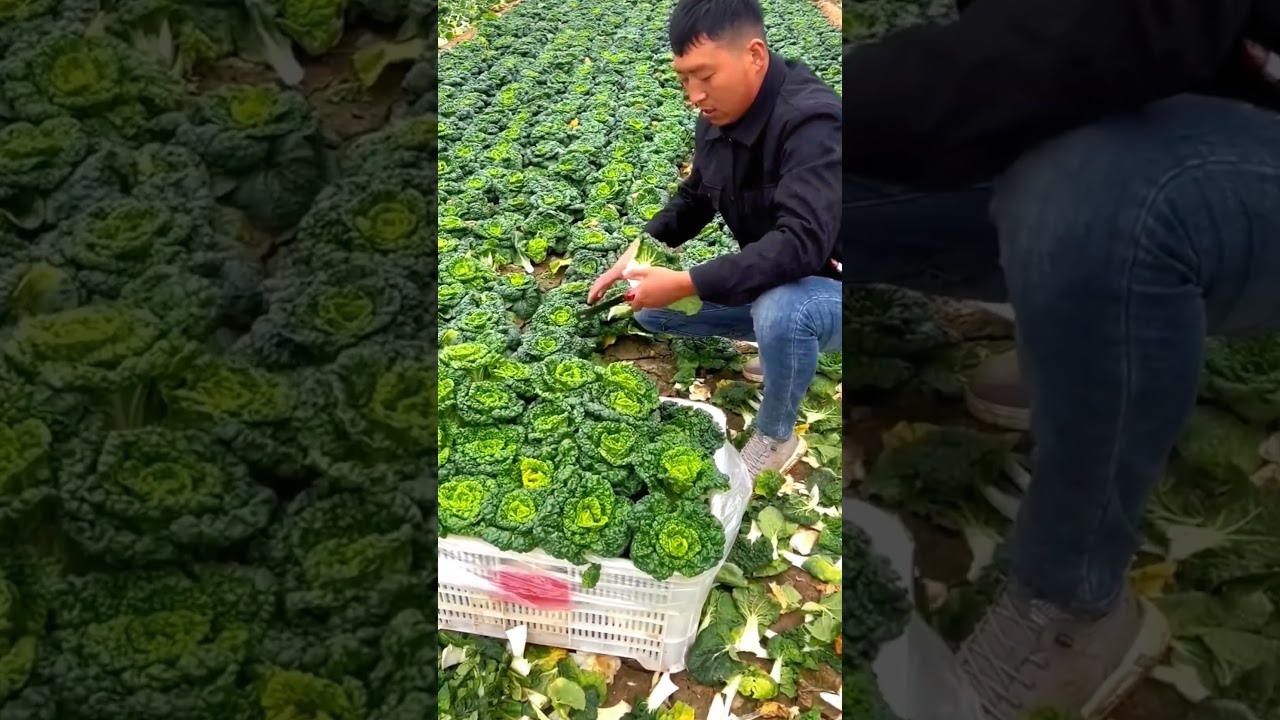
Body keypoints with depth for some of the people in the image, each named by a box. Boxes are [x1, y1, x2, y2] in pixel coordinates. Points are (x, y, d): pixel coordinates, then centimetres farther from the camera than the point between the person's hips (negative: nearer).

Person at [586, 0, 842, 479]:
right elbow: (694, 198, 10)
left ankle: (776, 440, -10)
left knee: (781, 312, -40)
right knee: (651, 311, 4)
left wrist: (687, 284, -38)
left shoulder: (812, 122, -31)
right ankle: (788, 347, 13)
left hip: (831, 287, -8)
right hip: (769, 283, 8)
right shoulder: (717, 119, -5)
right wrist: (642, 248, -7)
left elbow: (802, 243, -40)